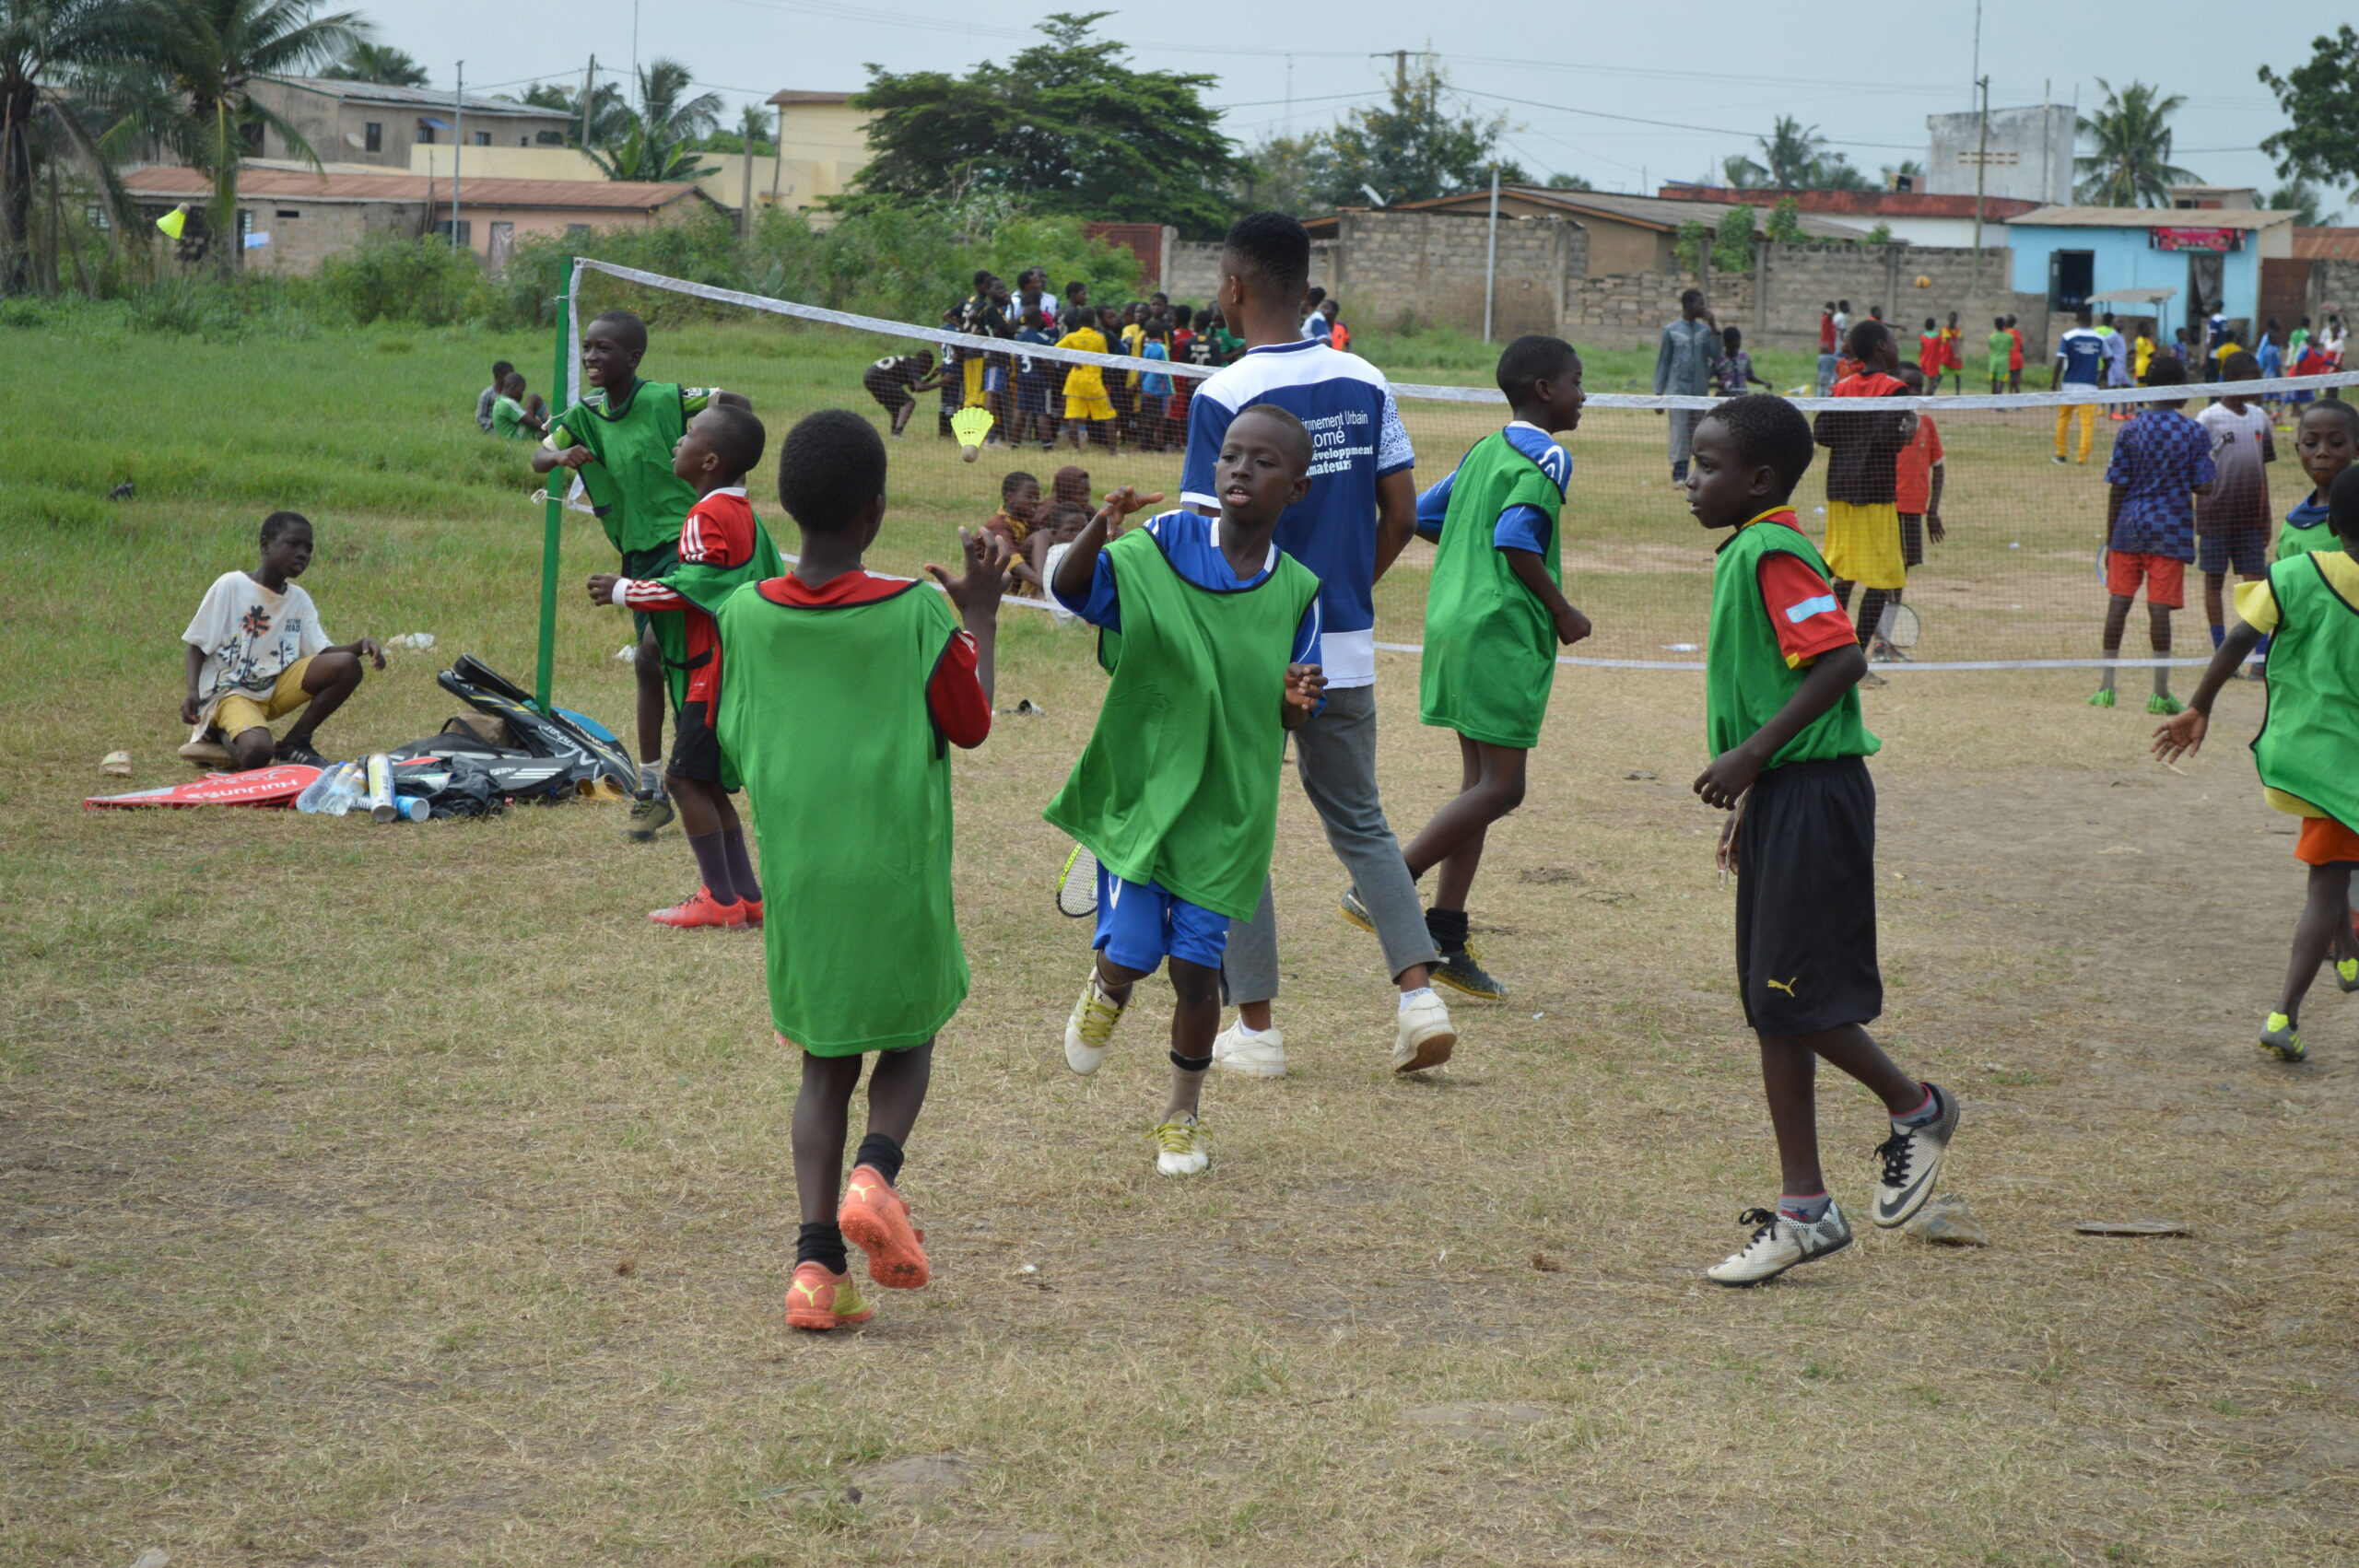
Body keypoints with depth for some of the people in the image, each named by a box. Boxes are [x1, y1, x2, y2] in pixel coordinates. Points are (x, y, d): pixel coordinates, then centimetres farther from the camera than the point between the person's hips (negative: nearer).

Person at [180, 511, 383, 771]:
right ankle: (221, 733, 4)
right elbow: (198, 645, -6)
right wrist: (193, 691, -21)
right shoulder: (231, 586, -8)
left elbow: (323, 651, 1)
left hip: (276, 686, 6)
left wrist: (360, 647, -19)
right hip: (230, 689, -6)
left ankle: (293, 744, -4)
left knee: (347, 667, -15)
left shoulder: (299, 599, 8)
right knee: (256, 754, -34)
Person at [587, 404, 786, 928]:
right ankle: (747, 894, 15)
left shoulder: (706, 517, -15)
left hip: (714, 669, -10)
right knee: (707, 783, 14)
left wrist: (621, 591, -8)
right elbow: (768, 581, 19)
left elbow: (685, 589, -20)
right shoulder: (743, 512, 14)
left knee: (686, 777, -7)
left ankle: (720, 898, -5)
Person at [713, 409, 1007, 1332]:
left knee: (826, 1063, 12)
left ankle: (818, 1257, -2)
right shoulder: (917, 612, -11)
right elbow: (971, 727, 1)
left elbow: (733, 748, 8)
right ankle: (875, 1171, -12)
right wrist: (980, 619, 11)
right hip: (897, 871, -2)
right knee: (909, 1039, 18)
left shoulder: (744, 614, -3)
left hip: (795, 869, 2)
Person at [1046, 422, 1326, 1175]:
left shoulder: (1296, 592, -2)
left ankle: (1184, 1112, 25)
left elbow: (1290, 718, 6)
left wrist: (1297, 702, -18)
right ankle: (1105, 990, 32)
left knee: (1196, 967, 2)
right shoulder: (1160, 549, -8)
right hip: (1138, 787, -1)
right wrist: (1100, 527, -34)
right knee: (1131, 954, -7)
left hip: (1227, 806, 1)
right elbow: (1070, 588, -15)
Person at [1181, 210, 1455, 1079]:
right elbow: (1401, 515, 5)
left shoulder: (1223, 397, -14)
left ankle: (1255, 1028, 12)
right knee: (1360, 822, 17)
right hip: (1345, 650, 5)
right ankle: (1419, 990, 2)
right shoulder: (1364, 382, 2)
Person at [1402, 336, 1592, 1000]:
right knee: (1500, 788, -5)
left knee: (1481, 784, 11)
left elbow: (1423, 514, 17)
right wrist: (1562, 613, -10)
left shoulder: (1483, 452, 15)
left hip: (1455, 623, 9)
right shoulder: (1545, 456, -10)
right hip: (1504, 632, -9)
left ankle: (1446, 940, 10)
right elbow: (1516, 540, -20)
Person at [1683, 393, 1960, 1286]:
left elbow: (1841, 659, -23)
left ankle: (1916, 1111, 17)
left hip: (1811, 799, -10)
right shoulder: (1747, 553, 15)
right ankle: (1803, 1210, 12)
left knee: (1794, 999, -7)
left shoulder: (1772, 554, -15)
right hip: (1783, 799, 10)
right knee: (1771, 1005, 9)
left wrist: (1752, 754, -22)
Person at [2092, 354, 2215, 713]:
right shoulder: (2195, 433, -4)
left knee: (2119, 601, 8)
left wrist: (2110, 541, 6)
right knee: (2159, 607, -1)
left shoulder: (2130, 431, -1)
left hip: (2129, 528, 2)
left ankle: (2107, 686, 10)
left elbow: (2116, 491, -1)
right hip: (2170, 531, -2)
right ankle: (2160, 692, 1)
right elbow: (2204, 488, -6)